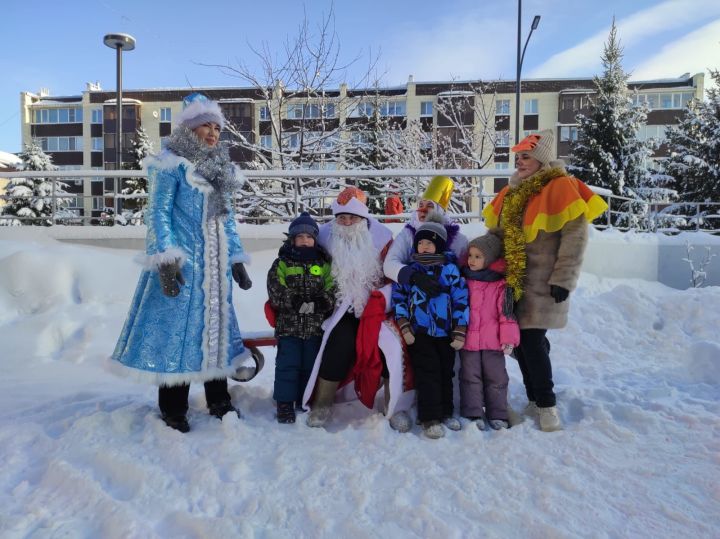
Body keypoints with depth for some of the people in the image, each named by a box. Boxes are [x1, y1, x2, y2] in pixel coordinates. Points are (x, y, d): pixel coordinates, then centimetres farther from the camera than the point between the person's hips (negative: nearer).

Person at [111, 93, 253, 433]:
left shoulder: (221, 171, 17)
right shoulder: (171, 165, -4)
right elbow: (158, 214, -10)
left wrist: (237, 259, 16)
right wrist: (165, 260, -19)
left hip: (215, 266, 7)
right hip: (181, 264, -7)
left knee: (216, 329, 11)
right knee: (176, 330, -2)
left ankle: (219, 401, 24)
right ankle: (173, 411, 12)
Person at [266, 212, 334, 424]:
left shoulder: (323, 265, 8)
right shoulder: (282, 264, 2)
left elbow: (332, 292, 1)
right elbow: (276, 295, -8)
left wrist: (320, 303, -18)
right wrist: (297, 302, -18)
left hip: (315, 326, 2)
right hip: (288, 325, -2)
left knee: (310, 365, 10)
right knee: (288, 365, 0)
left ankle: (305, 402, 24)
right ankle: (285, 403, 12)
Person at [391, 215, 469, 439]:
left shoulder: (450, 269, -2)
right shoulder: (410, 270, 1)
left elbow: (461, 300, -3)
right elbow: (398, 297, 3)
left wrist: (459, 332, -5)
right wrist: (404, 327, -5)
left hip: (446, 332, 1)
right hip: (420, 332, -1)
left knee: (446, 373, 13)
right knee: (427, 374, -3)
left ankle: (446, 413, 30)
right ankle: (429, 418, 8)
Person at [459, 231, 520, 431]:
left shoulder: (501, 285, -6)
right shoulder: (463, 281, 5)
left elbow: (507, 312, -7)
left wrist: (509, 338, -12)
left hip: (493, 341, -2)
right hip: (468, 340, 2)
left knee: (496, 378, 9)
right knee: (470, 377, 8)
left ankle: (498, 415, 23)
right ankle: (473, 414, 19)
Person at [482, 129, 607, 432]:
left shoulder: (561, 187, -9)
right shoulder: (512, 192, 13)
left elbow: (576, 235, -14)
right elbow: (497, 231, 21)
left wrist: (563, 279, -16)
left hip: (541, 285, -7)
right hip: (513, 283, 7)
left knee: (532, 341, -7)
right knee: (520, 342, 11)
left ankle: (546, 405, 10)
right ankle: (535, 400, 26)